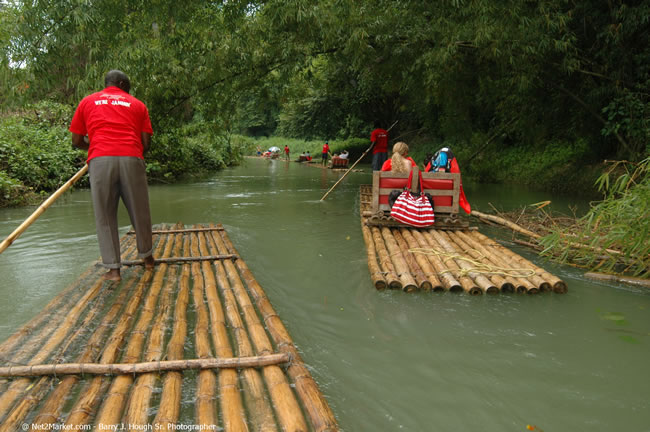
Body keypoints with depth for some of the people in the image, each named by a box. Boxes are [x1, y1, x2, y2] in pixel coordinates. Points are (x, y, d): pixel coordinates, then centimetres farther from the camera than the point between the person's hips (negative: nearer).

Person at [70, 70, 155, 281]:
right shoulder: (137, 104, 19)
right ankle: (147, 256, 31)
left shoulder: (87, 102, 20)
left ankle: (113, 268, 8)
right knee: (139, 212, 15)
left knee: (105, 216, 8)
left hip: (100, 160, 0)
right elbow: (146, 143, 10)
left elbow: (77, 141, 17)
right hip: (132, 160, 0)